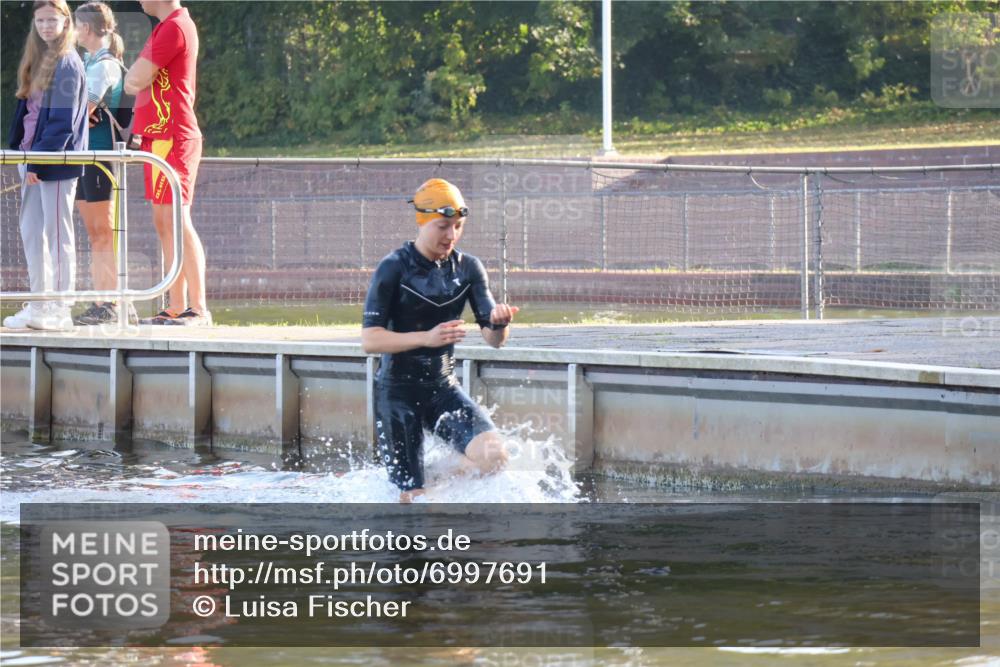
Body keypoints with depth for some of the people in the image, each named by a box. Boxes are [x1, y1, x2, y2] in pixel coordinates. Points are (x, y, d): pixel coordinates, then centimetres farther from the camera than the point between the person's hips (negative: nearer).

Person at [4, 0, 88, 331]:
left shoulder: (67, 63, -11)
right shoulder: (38, 60, 16)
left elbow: (63, 120, -16)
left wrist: (40, 159, -19)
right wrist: (18, 148, 11)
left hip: (57, 159, -9)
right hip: (33, 157, 9)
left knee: (57, 232, -5)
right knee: (31, 231, 10)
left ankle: (60, 310, -3)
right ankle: (40, 304, 15)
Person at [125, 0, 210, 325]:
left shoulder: (174, 27, -13)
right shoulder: (168, 27, 20)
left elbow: (136, 80, -14)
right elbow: (135, 82, 22)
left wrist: (135, 78, 6)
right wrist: (137, 79, 3)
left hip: (170, 137, -10)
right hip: (160, 137, 10)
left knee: (176, 221, -12)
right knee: (164, 223, 10)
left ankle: (199, 309, -14)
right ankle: (176, 308, 12)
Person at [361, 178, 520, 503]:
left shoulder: (468, 268, 1)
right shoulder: (394, 269, -12)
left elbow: (494, 339, -1)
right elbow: (370, 340, -16)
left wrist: (499, 324, -26)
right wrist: (427, 338, -30)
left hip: (443, 388, 4)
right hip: (397, 391, -4)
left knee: (493, 455, -20)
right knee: (412, 499, -6)